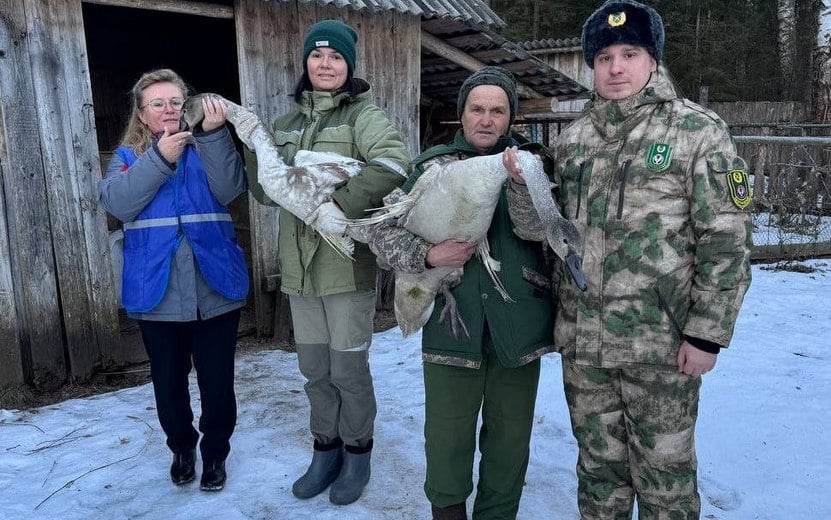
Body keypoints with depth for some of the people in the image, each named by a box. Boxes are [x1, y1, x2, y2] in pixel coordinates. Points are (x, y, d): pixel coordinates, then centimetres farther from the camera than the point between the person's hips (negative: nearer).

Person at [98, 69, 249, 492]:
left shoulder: (207, 148, 6)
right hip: (157, 292, 1)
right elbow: (117, 203, -12)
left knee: (217, 382, 7)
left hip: (214, 289, -1)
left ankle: (215, 452, 30)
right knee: (169, 381, 16)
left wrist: (214, 134, -23)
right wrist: (159, 158, -21)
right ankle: (182, 448, 40)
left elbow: (230, 190, -14)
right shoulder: (128, 155, 8)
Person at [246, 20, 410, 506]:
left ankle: (357, 453, 29)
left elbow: (394, 162, -25)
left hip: (349, 263, -5)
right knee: (314, 368, 16)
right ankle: (326, 450, 35)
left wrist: (342, 204, -33)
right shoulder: (289, 122, 13)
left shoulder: (363, 114, -6)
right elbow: (267, 191, 14)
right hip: (300, 264, 6)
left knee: (349, 368, 7)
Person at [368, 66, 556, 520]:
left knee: (510, 438, 14)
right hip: (451, 322, 0)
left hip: (517, 324, 1)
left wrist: (521, 184, -30)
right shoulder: (432, 167, 4)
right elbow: (381, 232, 2)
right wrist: (427, 255, -16)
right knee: (447, 440, 10)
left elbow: (539, 229, -11)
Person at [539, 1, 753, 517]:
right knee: (598, 465, 19)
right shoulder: (573, 139, 8)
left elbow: (727, 240, -9)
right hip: (582, 340, 5)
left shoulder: (697, 130, -6)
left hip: (662, 342, -4)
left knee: (663, 472, 11)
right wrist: (554, 292, 12)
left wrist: (707, 334, -12)